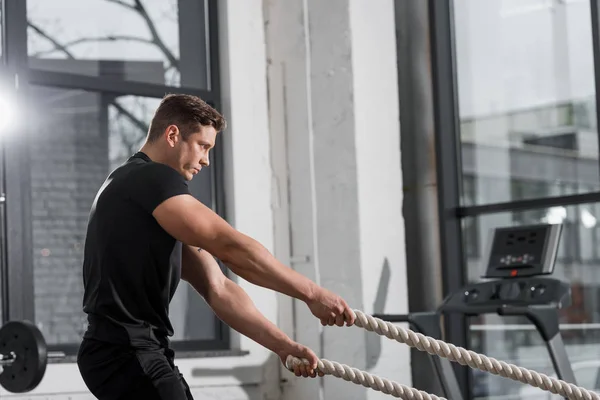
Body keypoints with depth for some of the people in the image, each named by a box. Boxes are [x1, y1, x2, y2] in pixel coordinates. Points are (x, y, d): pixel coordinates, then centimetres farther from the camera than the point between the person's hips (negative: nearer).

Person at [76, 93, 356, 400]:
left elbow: (217, 288, 15)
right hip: (126, 352, -11)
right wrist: (311, 293, -18)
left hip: (145, 350, 11)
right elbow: (229, 247, -20)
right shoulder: (152, 179, -11)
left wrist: (280, 343, 6)